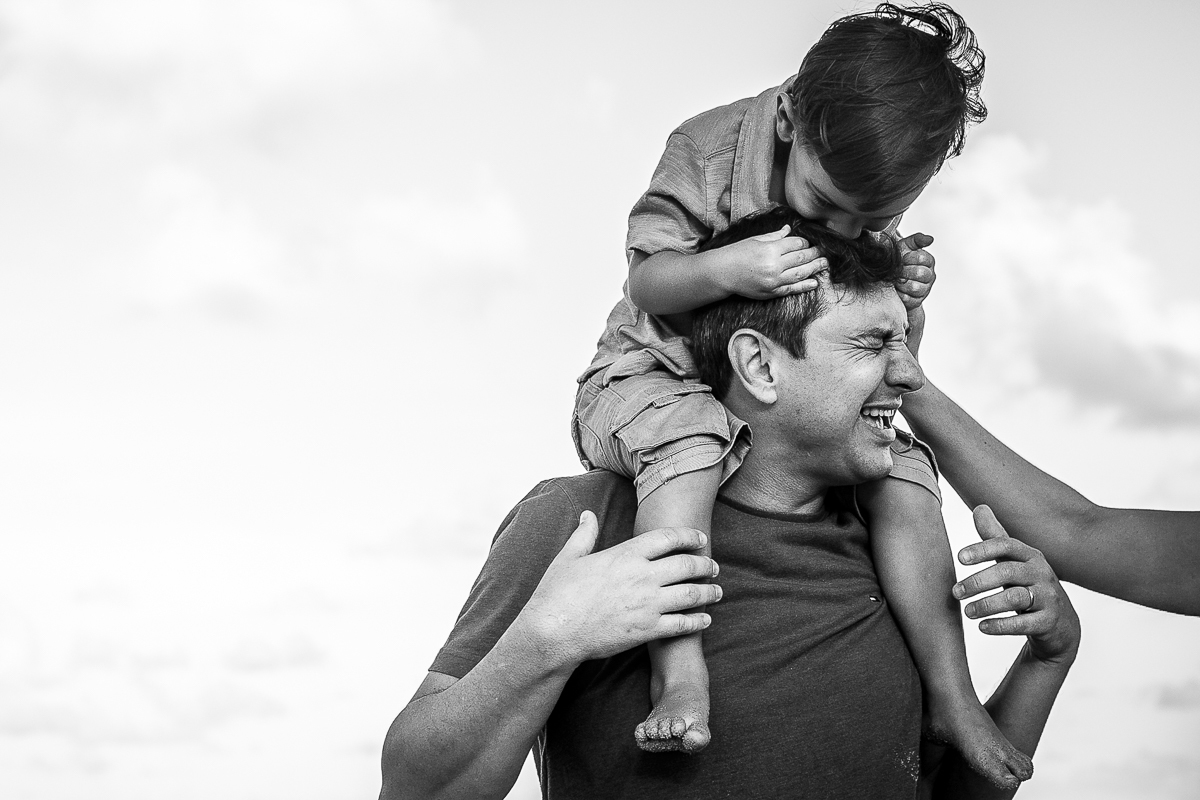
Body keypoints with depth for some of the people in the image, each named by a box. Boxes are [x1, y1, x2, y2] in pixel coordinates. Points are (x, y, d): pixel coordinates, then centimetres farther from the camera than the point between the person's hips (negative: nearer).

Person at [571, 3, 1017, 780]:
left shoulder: (875, 195, -8)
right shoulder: (708, 148, -22)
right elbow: (646, 283, -19)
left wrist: (902, 295, -20)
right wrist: (728, 266, -40)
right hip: (659, 372, -4)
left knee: (899, 464, -18)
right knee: (692, 437, -39)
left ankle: (951, 694, -11)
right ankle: (680, 678, -40)